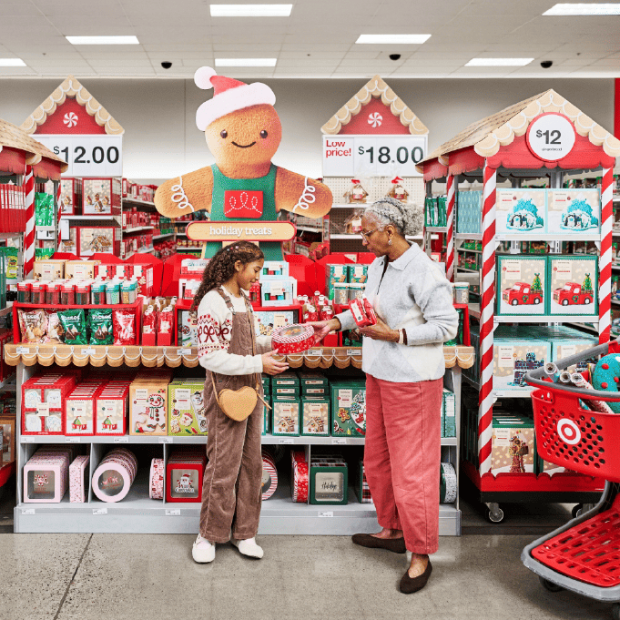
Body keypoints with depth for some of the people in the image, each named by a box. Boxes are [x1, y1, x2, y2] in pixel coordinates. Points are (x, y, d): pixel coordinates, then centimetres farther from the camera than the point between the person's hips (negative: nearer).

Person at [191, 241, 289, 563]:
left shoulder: (243, 300, 11)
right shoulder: (213, 302, -16)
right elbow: (209, 357, -21)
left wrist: (272, 340, 2)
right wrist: (257, 363, -21)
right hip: (225, 391, -8)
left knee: (251, 462, 12)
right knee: (224, 464, -1)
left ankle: (243, 531, 23)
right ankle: (209, 535, 15)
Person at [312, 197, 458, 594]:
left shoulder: (422, 271, -20)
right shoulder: (379, 265, 6)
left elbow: (446, 325, -18)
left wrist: (395, 335, -22)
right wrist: (337, 322, 12)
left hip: (412, 381, -9)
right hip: (380, 374, 9)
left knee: (411, 467, -1)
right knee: (378, 460, 20)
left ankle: (421, 555, 14)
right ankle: (393, 531, 38)